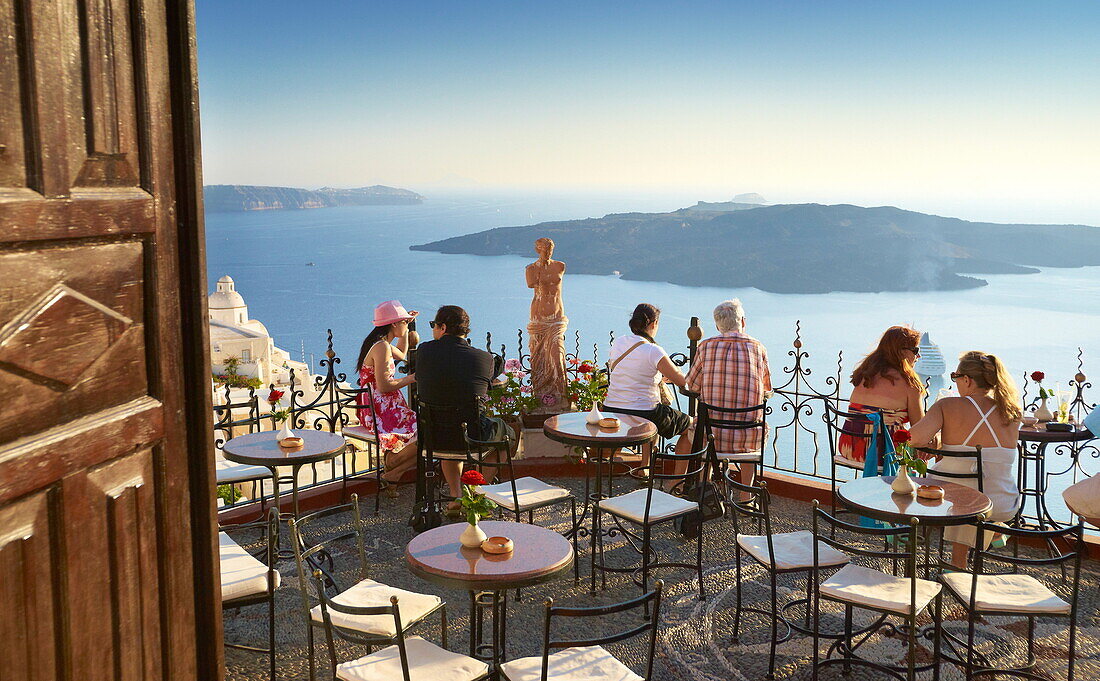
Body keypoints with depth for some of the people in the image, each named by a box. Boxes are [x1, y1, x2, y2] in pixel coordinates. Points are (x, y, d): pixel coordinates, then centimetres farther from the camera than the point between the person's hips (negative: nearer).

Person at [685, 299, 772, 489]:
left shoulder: (706, 346, -3)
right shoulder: (758, 348, 0)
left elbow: (691, 386, 6)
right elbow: (766, 390, 11)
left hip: (712, 435, 0)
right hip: (747, 437, 1)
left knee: (694, 424, 35)